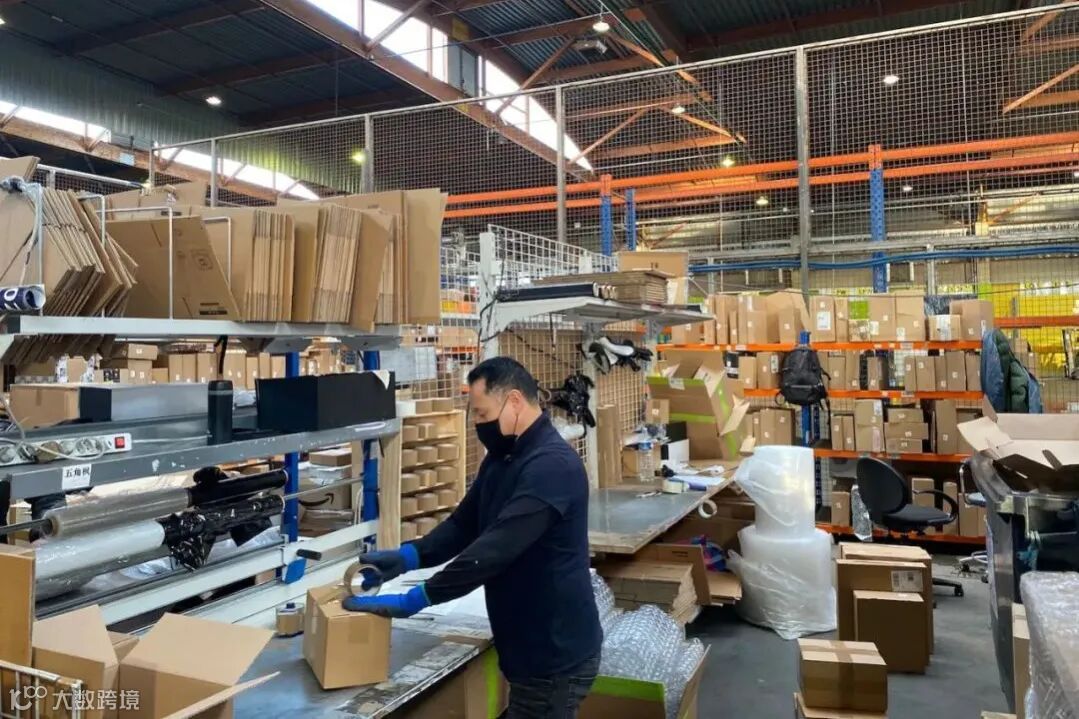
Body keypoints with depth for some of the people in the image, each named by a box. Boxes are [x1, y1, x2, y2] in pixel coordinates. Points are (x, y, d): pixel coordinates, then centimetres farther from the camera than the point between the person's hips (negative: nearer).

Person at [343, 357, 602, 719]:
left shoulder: (551, 465, -25)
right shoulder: (501, 458, 8)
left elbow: (495, 550, -30)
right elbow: (463, 525, 10)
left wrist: (414, 600, -26)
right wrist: (407, 556, -7)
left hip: (556, 653, -8)